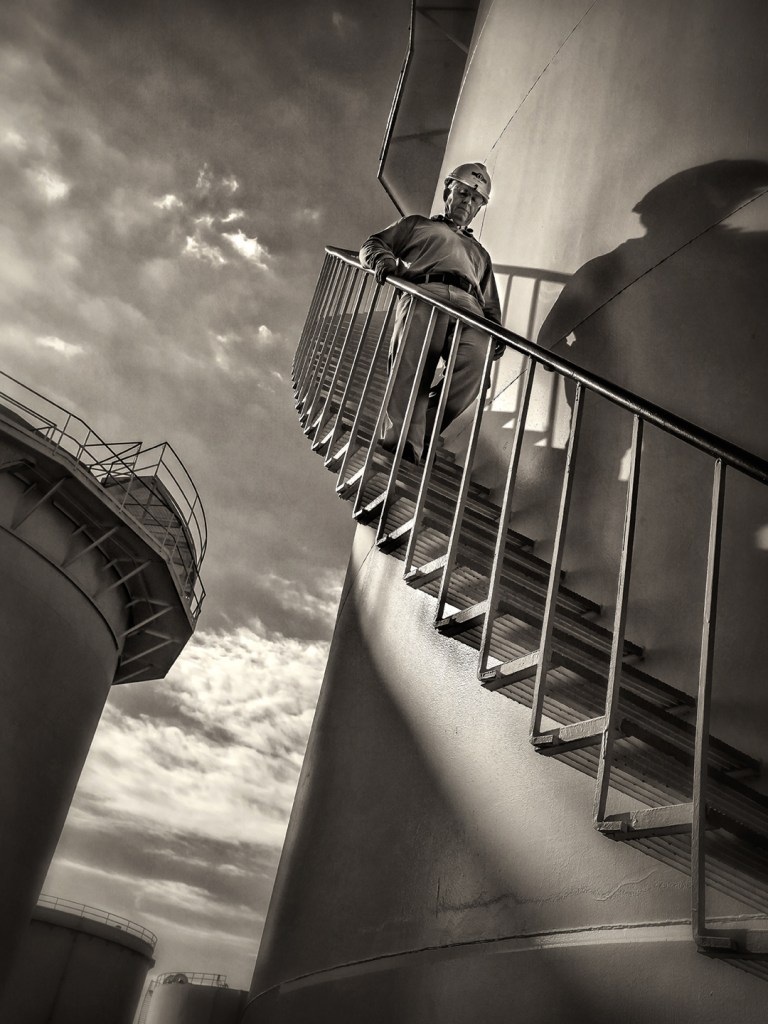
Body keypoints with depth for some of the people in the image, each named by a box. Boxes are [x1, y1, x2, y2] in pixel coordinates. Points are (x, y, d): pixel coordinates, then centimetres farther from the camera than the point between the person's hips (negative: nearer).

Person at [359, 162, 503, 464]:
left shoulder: (479, 253, 45)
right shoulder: (418, 224, 38)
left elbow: (491, 305, 34)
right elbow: (372, 244, 24)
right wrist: (382, 258, -2)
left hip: (469, 306, 2)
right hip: (424, 293, -2)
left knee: (475, 361, -33)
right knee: (412, 364, -30)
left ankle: (424, 428, -33)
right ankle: (402, 442, -41)